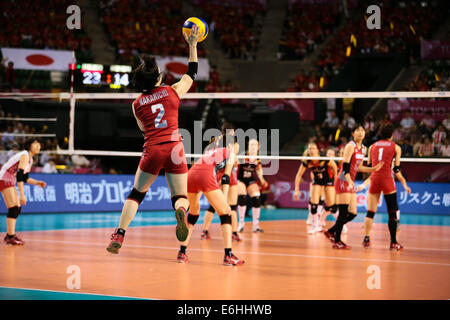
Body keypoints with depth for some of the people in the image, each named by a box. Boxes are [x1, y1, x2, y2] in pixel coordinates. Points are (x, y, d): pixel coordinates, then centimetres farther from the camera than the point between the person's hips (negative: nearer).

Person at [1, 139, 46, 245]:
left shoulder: (30, 160, 12)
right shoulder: (24, 156, -18)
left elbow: (24, 178, 18)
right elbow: (19, 175, -27)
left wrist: (37, 182, 2)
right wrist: (22, 195, -30)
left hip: (10, 182, 10)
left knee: (18, 208, 9)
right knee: (13, 208, -14)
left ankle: (10, 235, 16)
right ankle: (10, 237, -14)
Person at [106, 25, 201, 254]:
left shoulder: (137, 104, 9)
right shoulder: (173, 91, 7)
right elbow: (192, 73, 23)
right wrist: (193, 44, 29)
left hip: (152, 150, 1)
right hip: (174, 149, -1)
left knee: (136, 194, 14)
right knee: (180, 196, 5)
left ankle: (118, 237, 5)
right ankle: (181, 212, -31)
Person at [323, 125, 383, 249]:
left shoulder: (363, 148, 13)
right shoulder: (350, 146, -12)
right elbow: (345, 166, -19)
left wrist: (373, 169, 9)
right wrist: (349, 182, -29)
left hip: (350, 183, 9)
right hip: (343, 182, -9)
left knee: (352, 214, 8)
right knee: (343, 213, -8)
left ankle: (331, 231, 22)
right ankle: (337, 241, 1)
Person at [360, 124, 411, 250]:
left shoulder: (372, 146, 14)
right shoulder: (396, 147, 6)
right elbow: (396, 170, 4)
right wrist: (404, 184, 13)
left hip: (374, 179, 3)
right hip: (387, 180, -3)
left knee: (371, 211, 9)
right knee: (392, 212, 3)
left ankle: (366, 239, 4)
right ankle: (393, 242, 1)